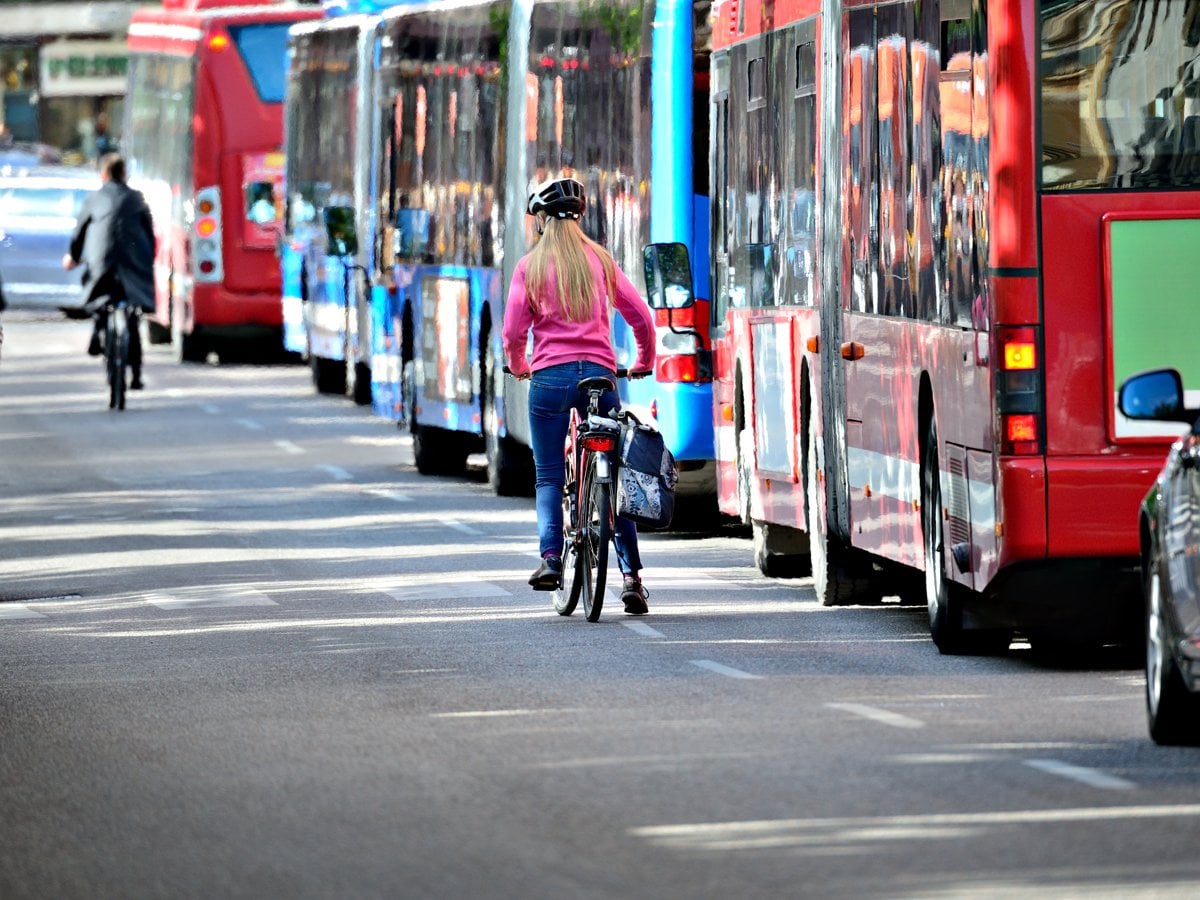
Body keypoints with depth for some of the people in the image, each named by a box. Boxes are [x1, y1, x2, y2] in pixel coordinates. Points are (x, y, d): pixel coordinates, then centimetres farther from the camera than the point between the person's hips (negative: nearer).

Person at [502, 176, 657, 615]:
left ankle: (550, 558, -16)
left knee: (549, 478, 5)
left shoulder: (531, 265, 2)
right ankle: (632, 575, 1)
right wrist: (644, 362, 26)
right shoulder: (599, 260, 9)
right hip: (600, 372, 2)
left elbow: (514, 330, -1)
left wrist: (518, 365, 20)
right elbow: (641, 317, 9)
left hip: (550, 376, -2)